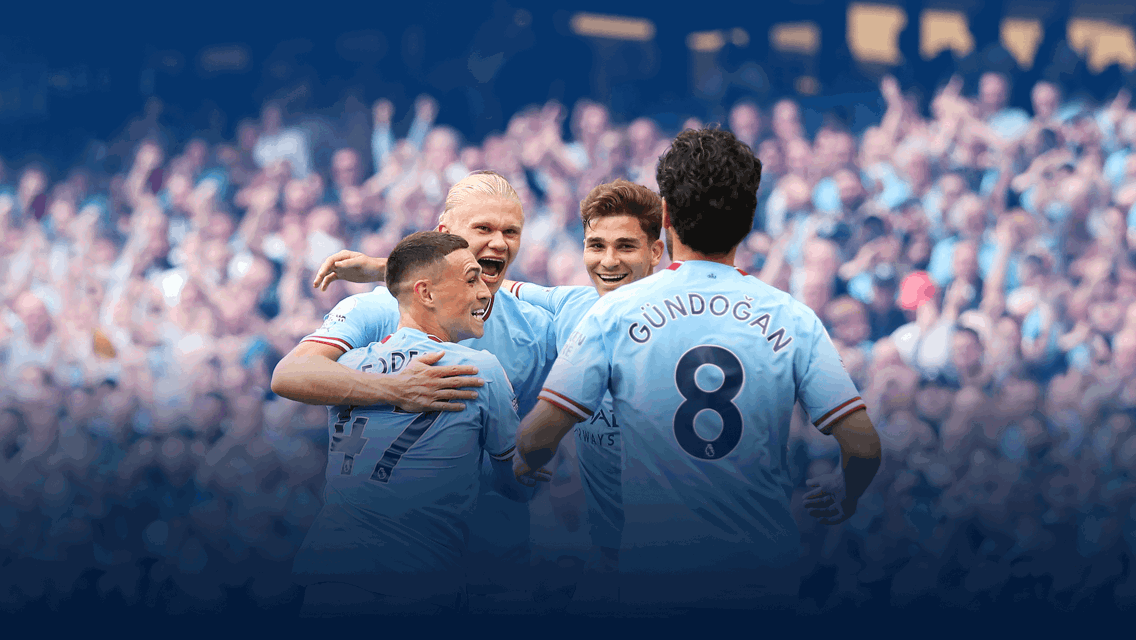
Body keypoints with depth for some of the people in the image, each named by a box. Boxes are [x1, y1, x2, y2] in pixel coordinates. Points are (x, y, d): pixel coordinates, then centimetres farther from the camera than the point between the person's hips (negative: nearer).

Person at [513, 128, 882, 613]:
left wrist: (522, 468, 14)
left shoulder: (616, 312, -7)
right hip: (765, 573, 1)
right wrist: (844, 498, 15)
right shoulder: (794, 319, -4)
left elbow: (539, 436, -9)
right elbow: (863, 445, -7)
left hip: (653, 572, -1)